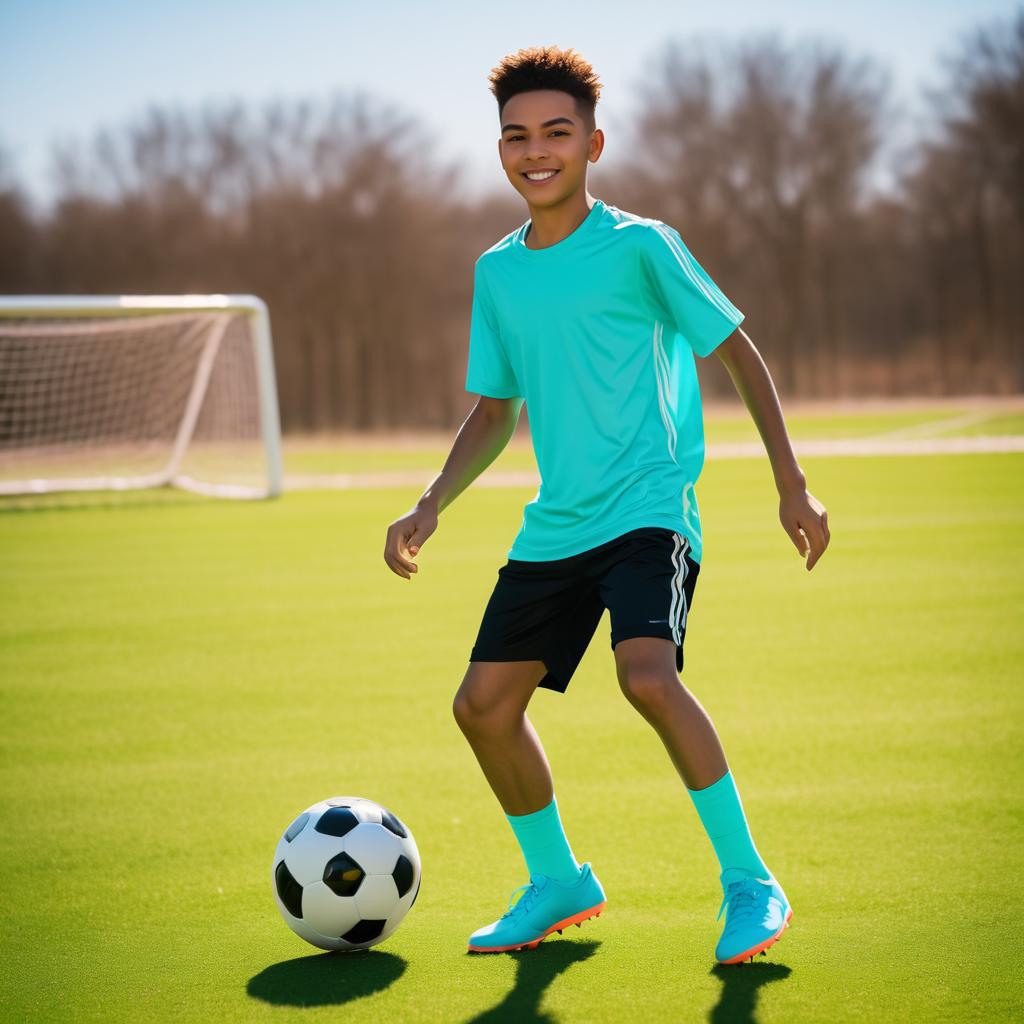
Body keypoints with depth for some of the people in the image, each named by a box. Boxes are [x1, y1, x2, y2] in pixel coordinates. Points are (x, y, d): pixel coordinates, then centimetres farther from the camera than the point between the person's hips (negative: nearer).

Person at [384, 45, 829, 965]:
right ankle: (558, 884, 26)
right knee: (484, 704, 3)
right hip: (553, 526, 7)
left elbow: (738, 352, 0)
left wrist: (792, 486, -4)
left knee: (648, 677, -29)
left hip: (648, 509, -6)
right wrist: (432, 506, 7)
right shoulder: (496, 272, 10)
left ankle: (751, 886, -16)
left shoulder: (639, 246, -6)